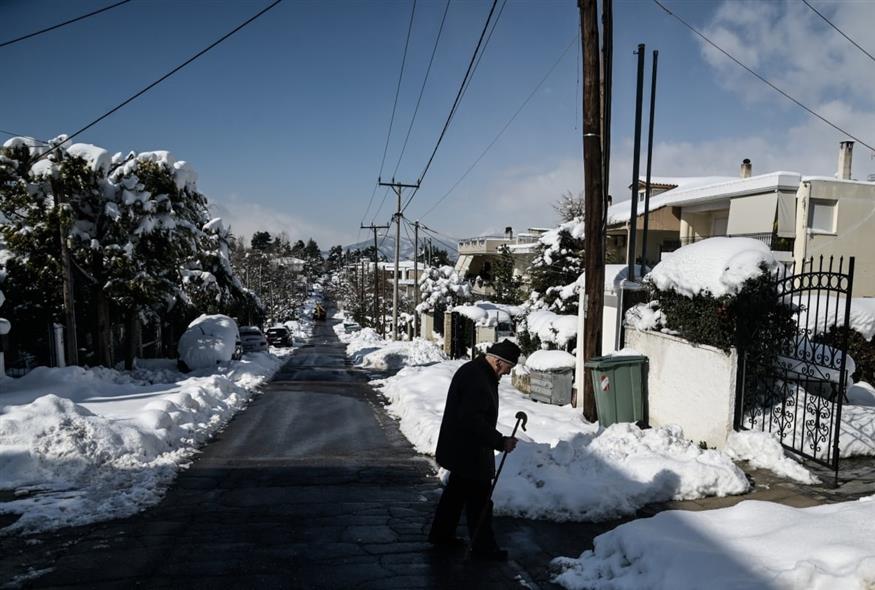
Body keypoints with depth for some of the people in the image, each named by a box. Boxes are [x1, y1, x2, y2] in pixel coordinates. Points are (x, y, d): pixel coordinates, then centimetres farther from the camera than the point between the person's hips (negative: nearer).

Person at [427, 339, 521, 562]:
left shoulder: (473, 370, 9)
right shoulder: (477, 379, -26)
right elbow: (472, 419, -31)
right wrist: (500, 442, -26)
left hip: (461, 448, 11)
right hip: (469, 451, -11)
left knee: (457, 490, 21)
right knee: (479, 499, 2)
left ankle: (441, 535, 34)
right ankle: (483, 547, 15)